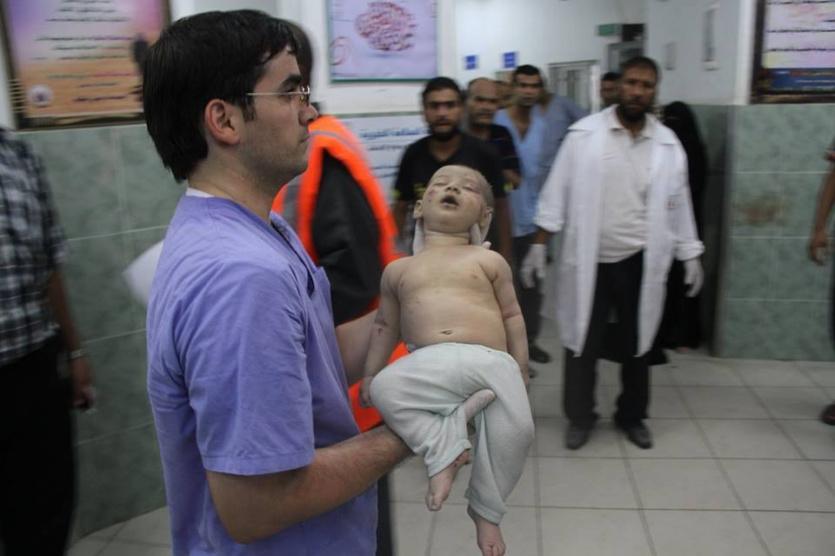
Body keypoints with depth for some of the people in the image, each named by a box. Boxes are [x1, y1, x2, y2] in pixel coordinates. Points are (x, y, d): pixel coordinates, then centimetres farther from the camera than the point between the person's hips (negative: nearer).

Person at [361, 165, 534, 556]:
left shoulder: (488, 261, 14)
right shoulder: (399, 269, 18)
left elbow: (511, 316, 14)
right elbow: (386, 326, 23)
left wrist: (520, 368, 8)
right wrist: (369, 374, 19)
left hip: (489, 361, 0)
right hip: (428, 365, 1)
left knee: (516, 430, -17)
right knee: (384, 388, -25)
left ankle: (485, 511, 9)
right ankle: (445, 450, -15)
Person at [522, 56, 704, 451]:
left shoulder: (668, 144, 3)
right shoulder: (584, 134, -5)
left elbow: (678, 204, 9)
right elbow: (558, 192, -5)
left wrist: (690, 255, 9)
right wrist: (539, 244, -8)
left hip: (641, 262, 3)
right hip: (588, 260, -2)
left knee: (635, 344, 14)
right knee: (583, 343, 6)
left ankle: (632, 415, 34)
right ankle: (580, 416, 26)